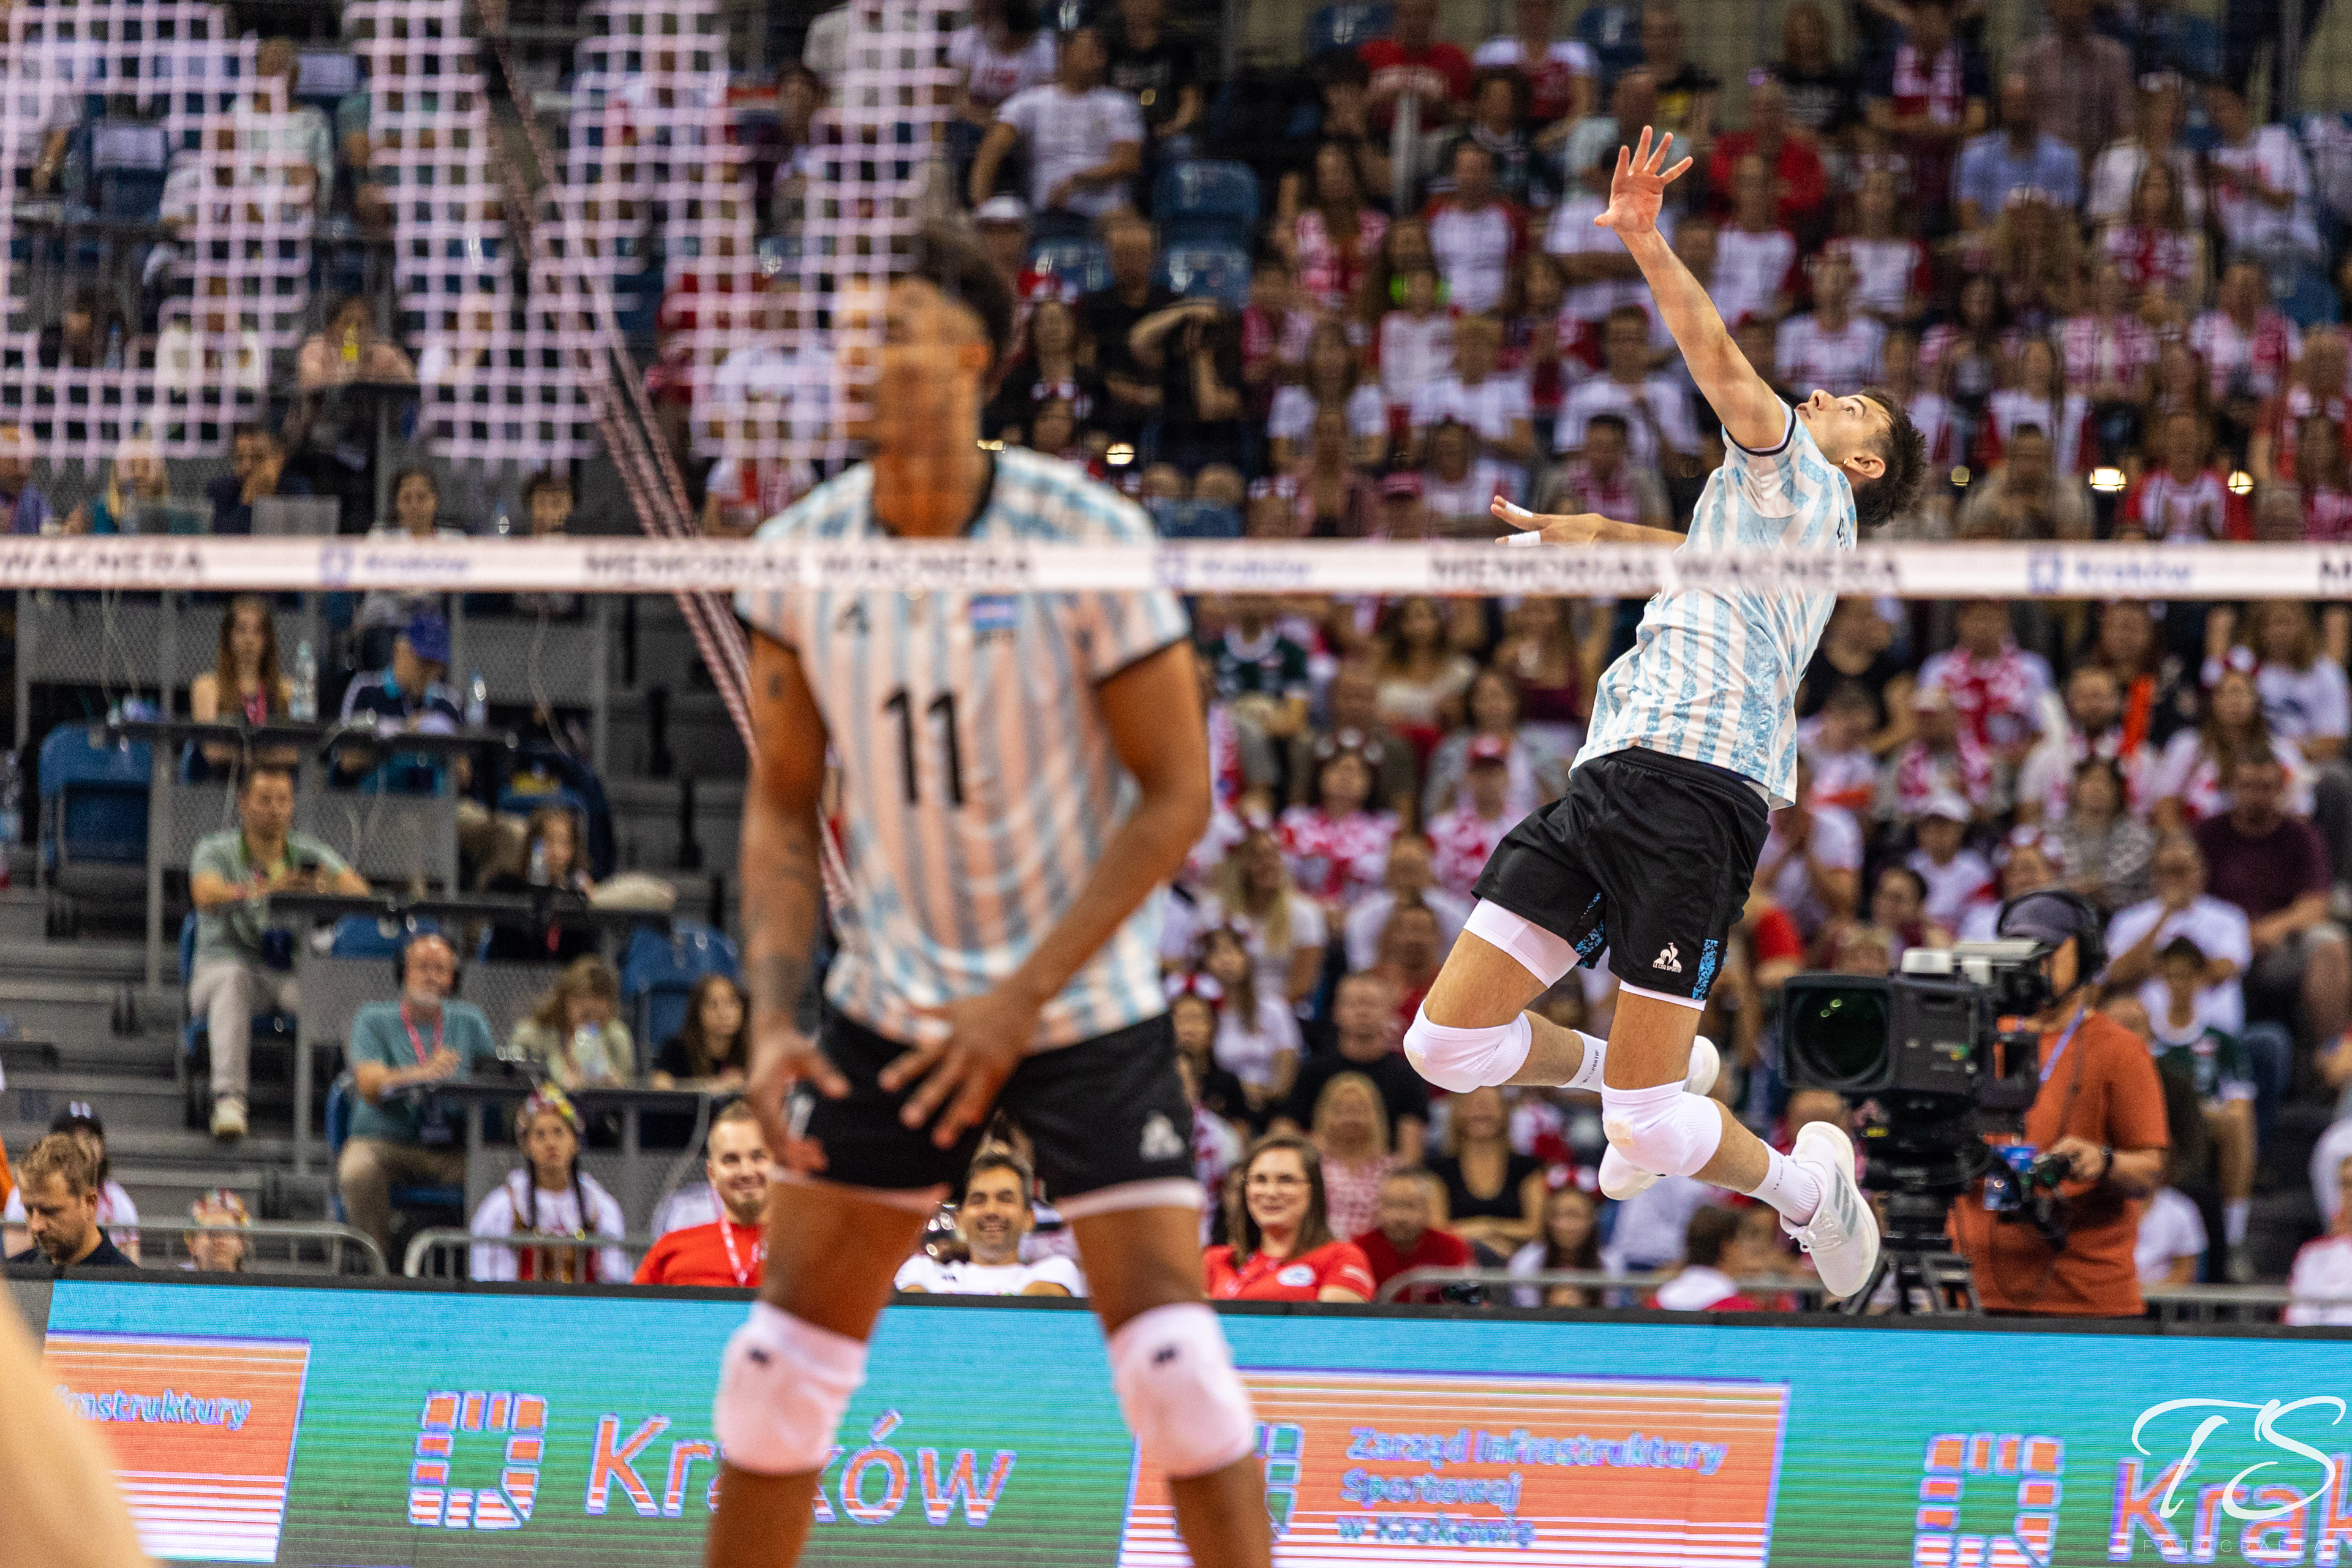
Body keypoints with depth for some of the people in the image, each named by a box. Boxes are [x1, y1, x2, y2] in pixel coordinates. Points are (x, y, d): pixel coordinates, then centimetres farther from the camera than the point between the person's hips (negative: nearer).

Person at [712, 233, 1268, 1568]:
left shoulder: (1086, 537, -16)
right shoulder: (801, 555, -4)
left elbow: (1178, 797, -12)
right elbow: (784, 808, 5)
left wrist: (1025, 994, -17)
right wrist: (775, 1016, -8)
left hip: (1087, 1009, -4)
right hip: (892, 1005, 4)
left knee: (1167, 1342, -13)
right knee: (788, 1345, 2)